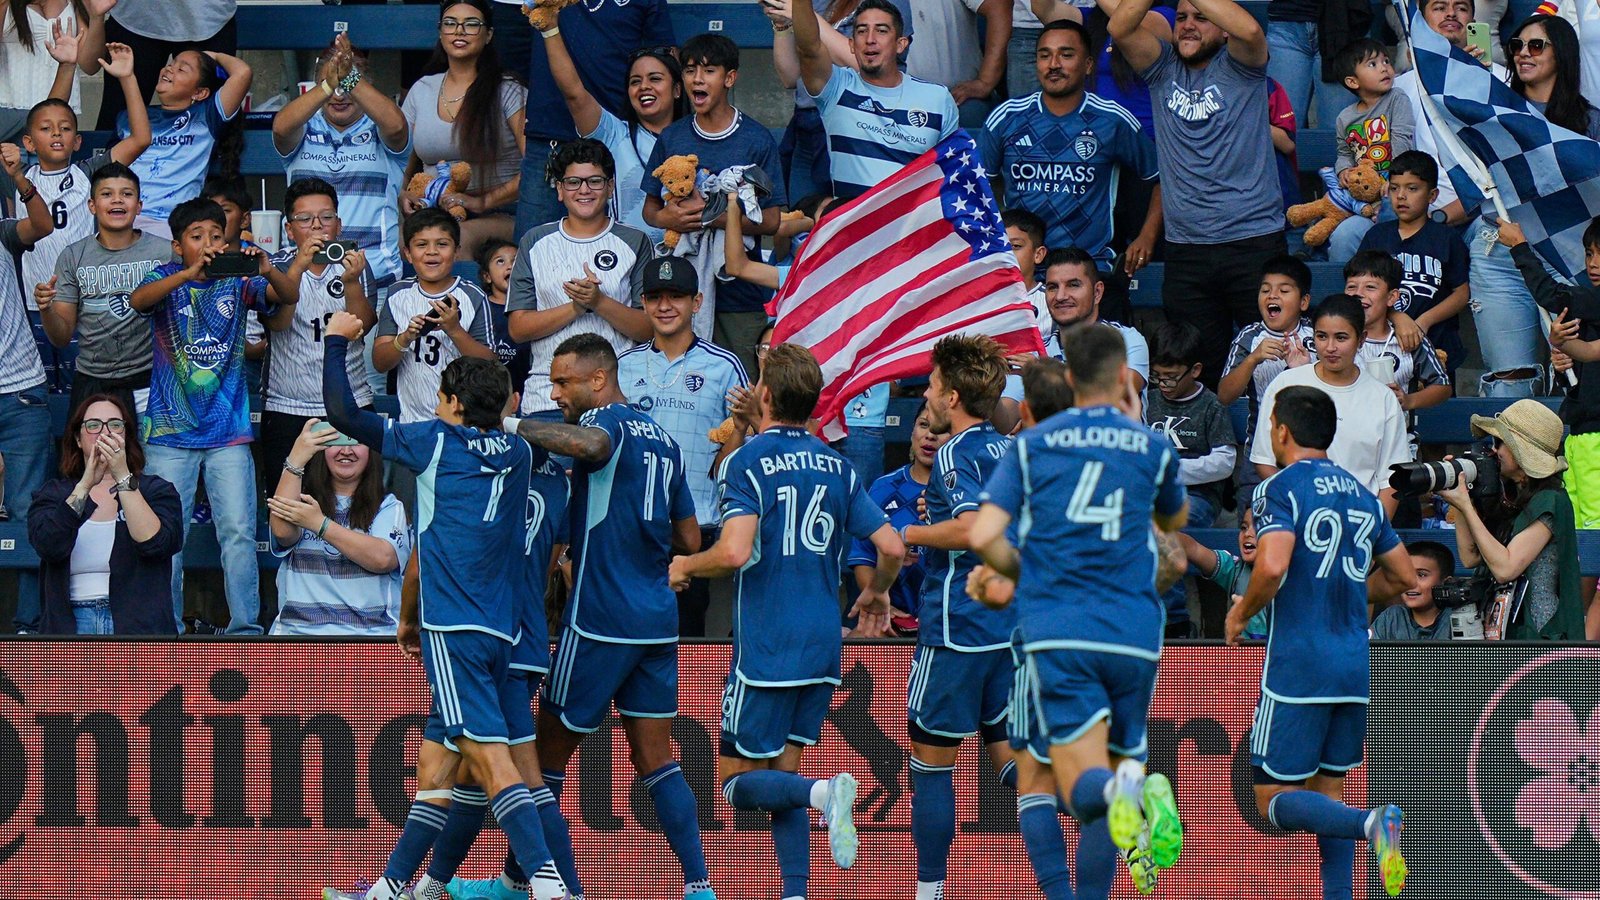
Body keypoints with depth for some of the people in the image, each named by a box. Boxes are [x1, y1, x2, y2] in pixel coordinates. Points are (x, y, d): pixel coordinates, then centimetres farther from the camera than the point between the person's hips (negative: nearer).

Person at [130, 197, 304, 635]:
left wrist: (268, 271, -33)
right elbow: (138, 300, -21)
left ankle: (245, 627, -2)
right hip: (171, 431, -1)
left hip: (228, 432, 1)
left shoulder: (237, 281, 3)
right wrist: (191, 272, -38)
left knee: (239, 533, -5)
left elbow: (288, 296, -10)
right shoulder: (167, 278, 0)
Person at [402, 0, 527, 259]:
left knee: (462, 237, -38)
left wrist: (482, 201, -16)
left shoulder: (507, 91, 2)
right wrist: (406, 196, -1)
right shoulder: (421, 90, 16)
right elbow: (403, 163, 22)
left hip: (498, 217, -4)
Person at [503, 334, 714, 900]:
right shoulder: (663, 441, 16)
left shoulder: (607, 421, -7)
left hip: (600, 620, -7)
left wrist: (514, 425, -27)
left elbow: (592, 445, -34)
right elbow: (690, 540, 20)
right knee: (655, 758, 7)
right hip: (658, 620, 7)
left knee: (548, 750, 5)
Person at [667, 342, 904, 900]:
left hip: (766, 648, -6)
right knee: (782, 775, 13)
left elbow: (735, 552, -21)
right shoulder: (836, 467, 8)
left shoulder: (747, 462, -9)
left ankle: (825, 792, -26)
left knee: (740, 782, 1)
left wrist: (685, 567, 0)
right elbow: (892, 548, 6)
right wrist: (877, 595, 27)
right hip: (823, 646, 6)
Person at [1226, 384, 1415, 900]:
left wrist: (1241, 614, -4)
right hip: (1355, 664, 7)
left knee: (1275, 799, -3)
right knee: (1325, 790, 14)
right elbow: (1403, 577, 18)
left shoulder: (1280, 489, -7)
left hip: (1297, 666, -6)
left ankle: (1371, 824, -29)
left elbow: (1272, 568, -22)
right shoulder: (1361, 494, 13)